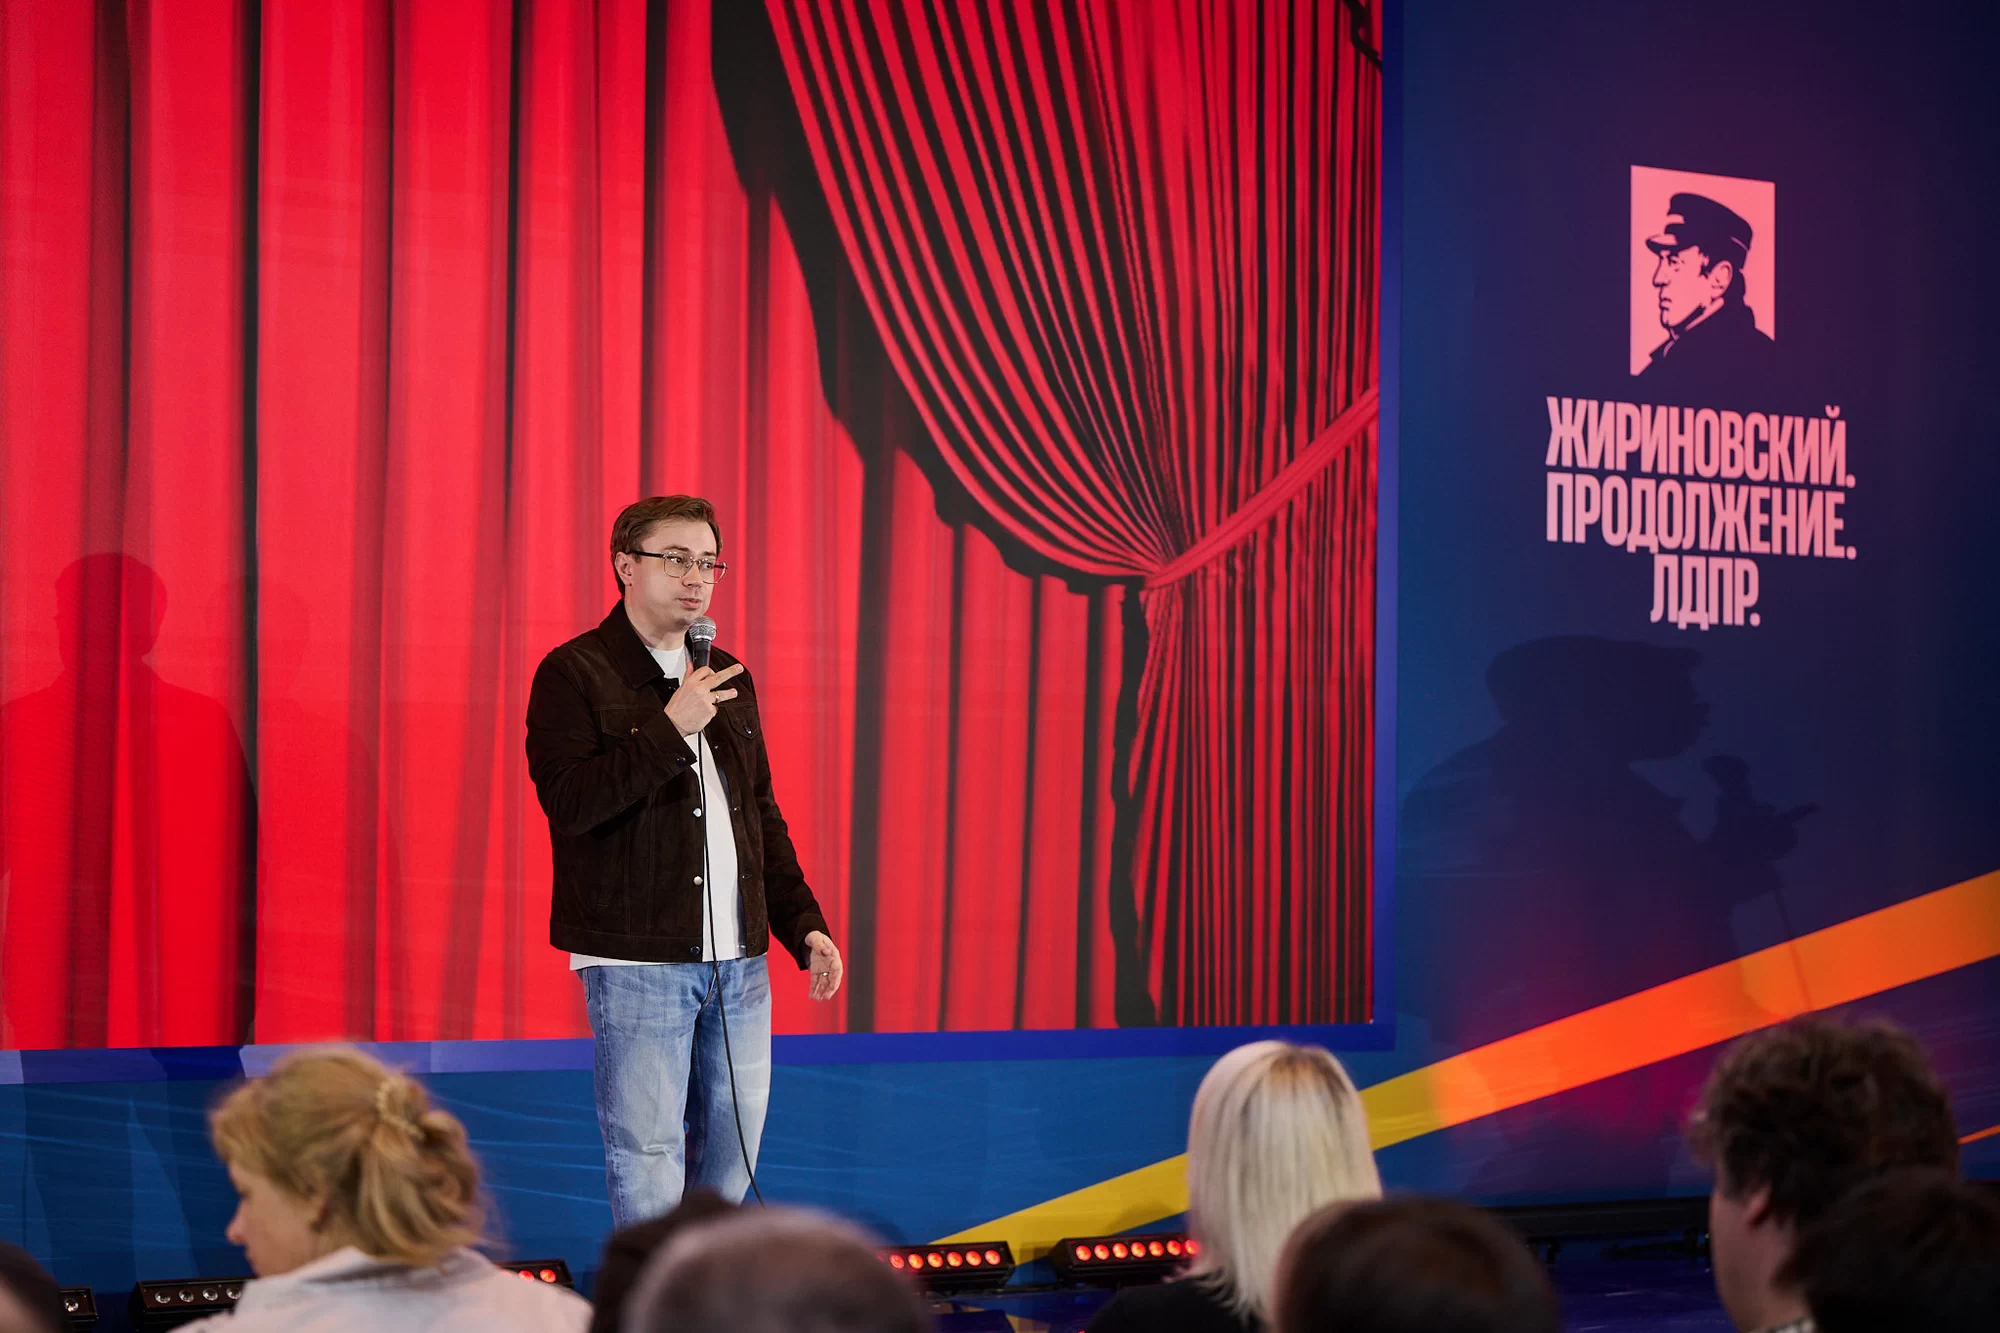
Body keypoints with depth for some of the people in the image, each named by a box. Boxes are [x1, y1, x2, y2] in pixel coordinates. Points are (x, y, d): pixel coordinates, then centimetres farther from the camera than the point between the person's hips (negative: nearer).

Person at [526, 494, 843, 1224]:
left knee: (733, 1153, 10)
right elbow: (570, 801, -18)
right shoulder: (573, 674, -5)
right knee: (647, 1163, -5)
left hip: (738, 960, 7)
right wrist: (670, 728, -21)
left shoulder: (729, 680, 16)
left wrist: (804, 924, 14)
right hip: (636, 962, -7)